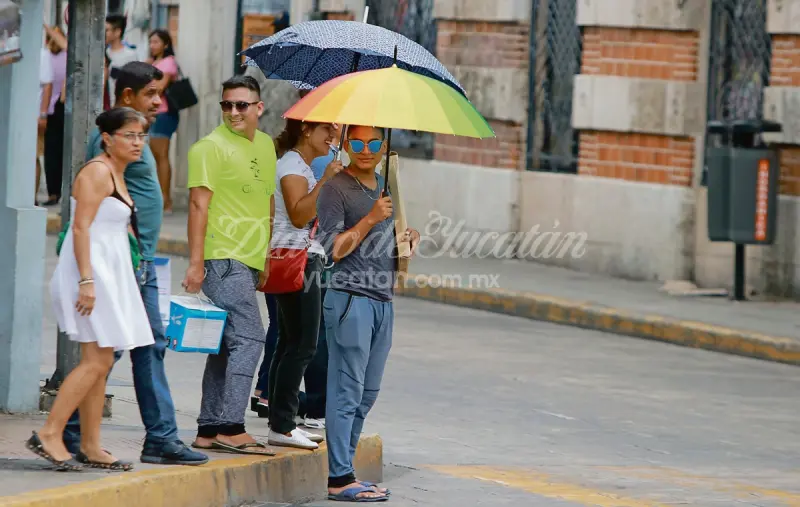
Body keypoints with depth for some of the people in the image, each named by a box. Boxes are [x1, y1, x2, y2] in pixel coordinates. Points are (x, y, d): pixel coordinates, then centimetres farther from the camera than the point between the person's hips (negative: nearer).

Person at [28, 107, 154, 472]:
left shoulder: (117, 176, 18)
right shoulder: (97, 172, -11)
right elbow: (81, 227, -18)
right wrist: (86, 281, -25)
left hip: (110, 275, 10)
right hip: (91, 270, -10)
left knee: (101, 364, 8)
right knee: (96, 362, -14)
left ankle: (90, 447, 10)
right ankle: (48, 435, -13)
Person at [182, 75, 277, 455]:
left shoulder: (265, 145, 17)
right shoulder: (211, 147, -8)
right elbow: (199, 203, -13)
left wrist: (265, 259, 24)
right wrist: (195, 262, -19)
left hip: (249, 261, 9)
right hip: (222, 259, -9)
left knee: (228, 345, 10)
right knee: (249, 338, -15)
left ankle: (209, 429, 14)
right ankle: (230, 426, -16)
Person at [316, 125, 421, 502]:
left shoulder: (384, 188, 19)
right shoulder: (336, 190, -6)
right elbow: (332, 249, -13)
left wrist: (407, 240, 9)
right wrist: (371, 219, -19)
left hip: (382, 300, 8)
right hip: (350, 298, -8)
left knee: (367, 393, 9)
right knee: (346, 391, -8)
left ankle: (343, 469, 15)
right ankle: (339, 479, -7)